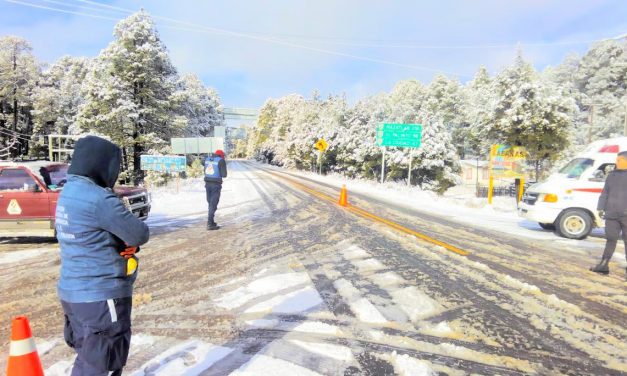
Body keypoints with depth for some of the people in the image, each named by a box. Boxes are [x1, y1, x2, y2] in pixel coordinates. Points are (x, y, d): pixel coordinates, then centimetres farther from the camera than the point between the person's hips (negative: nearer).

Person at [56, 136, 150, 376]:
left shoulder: (69, 191, 6)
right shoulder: (99, 199, -24)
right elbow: (140, 235, -18)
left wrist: (120, 239, -1)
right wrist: (130, 234, 2)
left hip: (72, 291, 9)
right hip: (101, 295, -9)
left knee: (89, 355, 23)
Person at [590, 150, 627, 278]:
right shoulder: (612, 175, 13)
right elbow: (605, 193, 15)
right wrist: (601, 208, 8)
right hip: (611, 215, 4)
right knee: (610, 239, 7)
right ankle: (603, 265, 9)